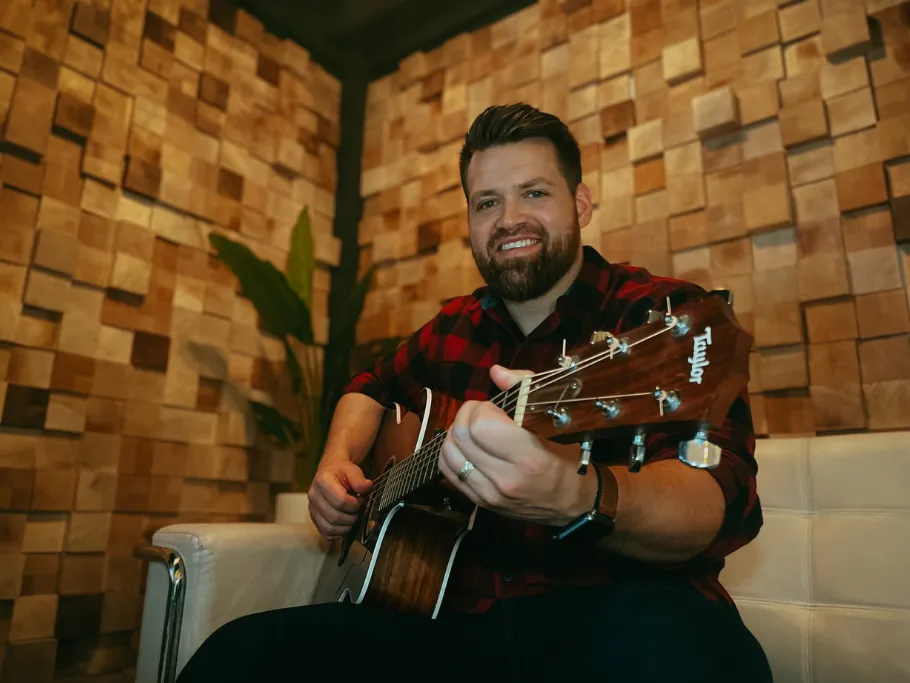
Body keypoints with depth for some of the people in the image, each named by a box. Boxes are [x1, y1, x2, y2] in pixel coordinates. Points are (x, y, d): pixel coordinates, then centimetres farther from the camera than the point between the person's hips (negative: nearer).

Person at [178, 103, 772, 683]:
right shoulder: (455, 329, 11)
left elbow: (722, 505, -22)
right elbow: (373, 387, 30)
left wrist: (579, 498, -43)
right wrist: (339, 461, 9)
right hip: (459, 615, 4)